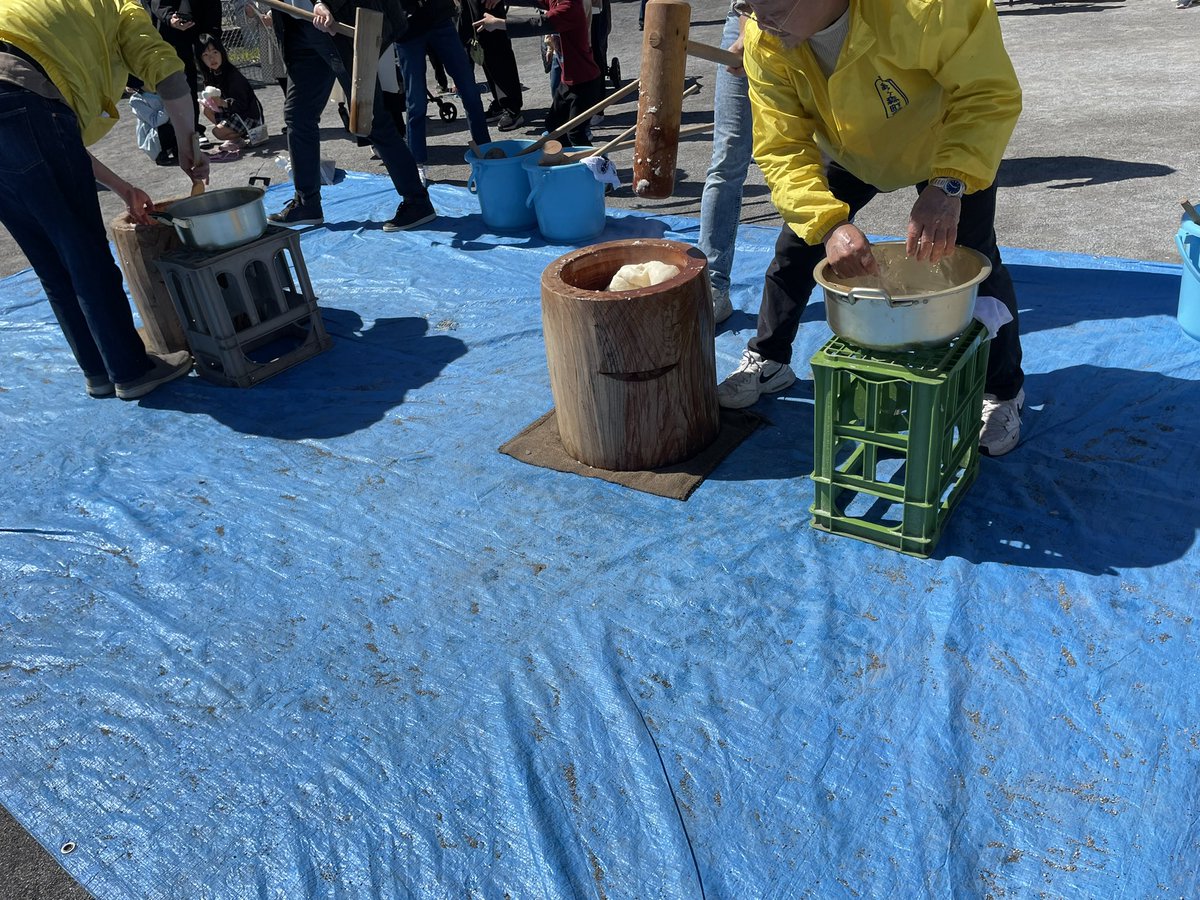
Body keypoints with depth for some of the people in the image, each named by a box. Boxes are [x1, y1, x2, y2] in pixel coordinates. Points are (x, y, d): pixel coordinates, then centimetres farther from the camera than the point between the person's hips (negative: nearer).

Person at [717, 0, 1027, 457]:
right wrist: (830, 223, -46)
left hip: (946, 145, -3)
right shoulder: (764, 41, -30)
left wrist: (947, 185, -52)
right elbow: (782, 149, -29)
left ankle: (1003, 391, 17)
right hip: (849, 152, 3)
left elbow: (990, 94, -36)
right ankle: (767, 362, 23)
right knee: (795, 245, 0)